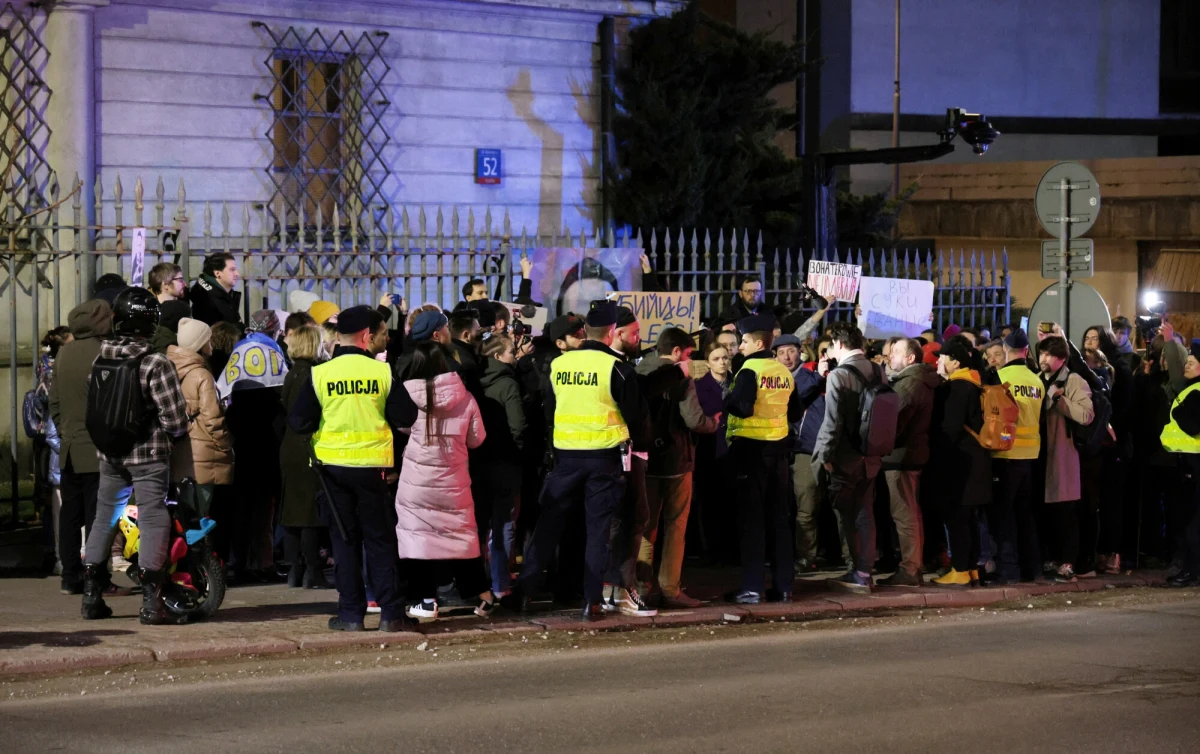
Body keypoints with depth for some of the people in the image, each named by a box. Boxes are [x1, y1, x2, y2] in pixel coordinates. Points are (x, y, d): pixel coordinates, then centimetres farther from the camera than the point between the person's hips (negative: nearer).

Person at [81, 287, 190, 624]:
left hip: (109, 454, 5)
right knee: (153, 520, -3)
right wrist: (173, 431, 2)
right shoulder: (156, 364, -17)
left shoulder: (101, 359, 1)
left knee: (105, 518, 15)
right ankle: (151, 601, -8)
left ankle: (92, 596, 18)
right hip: (149, 456, -5)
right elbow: (175, 418, -18)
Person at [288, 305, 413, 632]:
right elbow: (403, 418, -5)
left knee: (345, 540, 9)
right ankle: (391, 613, 4)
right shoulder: (383, 372, -9)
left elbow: (299, 422, -4)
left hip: (334, 465, 1)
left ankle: (351, 613, 7)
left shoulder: (320, 374, -7)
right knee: (380, 540, 7)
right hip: (374, 465, -1)